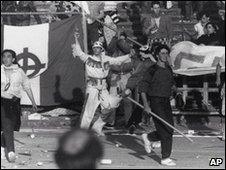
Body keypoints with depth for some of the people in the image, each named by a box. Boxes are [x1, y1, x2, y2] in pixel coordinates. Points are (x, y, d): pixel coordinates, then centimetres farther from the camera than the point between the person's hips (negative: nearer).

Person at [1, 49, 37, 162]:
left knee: (9, 127, 2)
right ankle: (10, 152, -19)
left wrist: (33, 102, 11)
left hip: (15, 103, 2)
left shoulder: (19, 71, 7)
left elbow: (27, 87, 12)